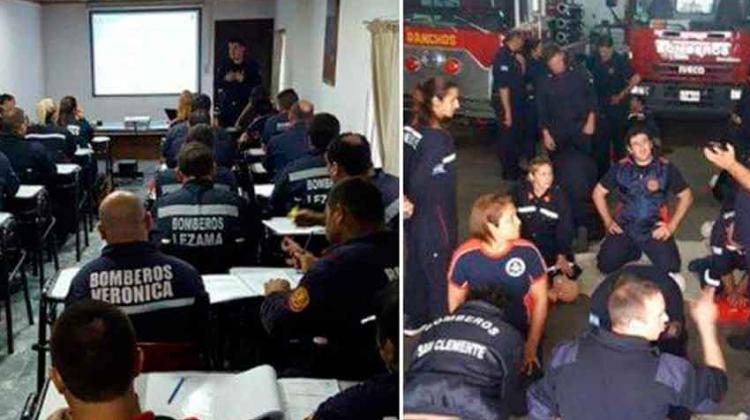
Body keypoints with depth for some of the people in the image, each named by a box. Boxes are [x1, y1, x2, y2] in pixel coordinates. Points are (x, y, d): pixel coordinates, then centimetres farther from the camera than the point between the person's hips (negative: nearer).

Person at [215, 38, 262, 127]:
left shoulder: (252, 65, 1)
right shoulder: (225, 65, 10)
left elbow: (258, 84, -7)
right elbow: (216, 83, 8)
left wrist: (243, 80, -18)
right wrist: (226, 80, -11)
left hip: (245, 107, -3)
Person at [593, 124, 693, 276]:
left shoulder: (666, 168, -3)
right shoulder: (620, 168, 0)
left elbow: (686, 196, 3)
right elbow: (598, 193, 9)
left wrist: (672, 226, -4)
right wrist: (608, 221, 2)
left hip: (655, 229, -1)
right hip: (624, 228, 2)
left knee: (670, 268, -19)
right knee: (605, 266, -10)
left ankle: (647, 249, 15)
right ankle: (633, 250, 20)